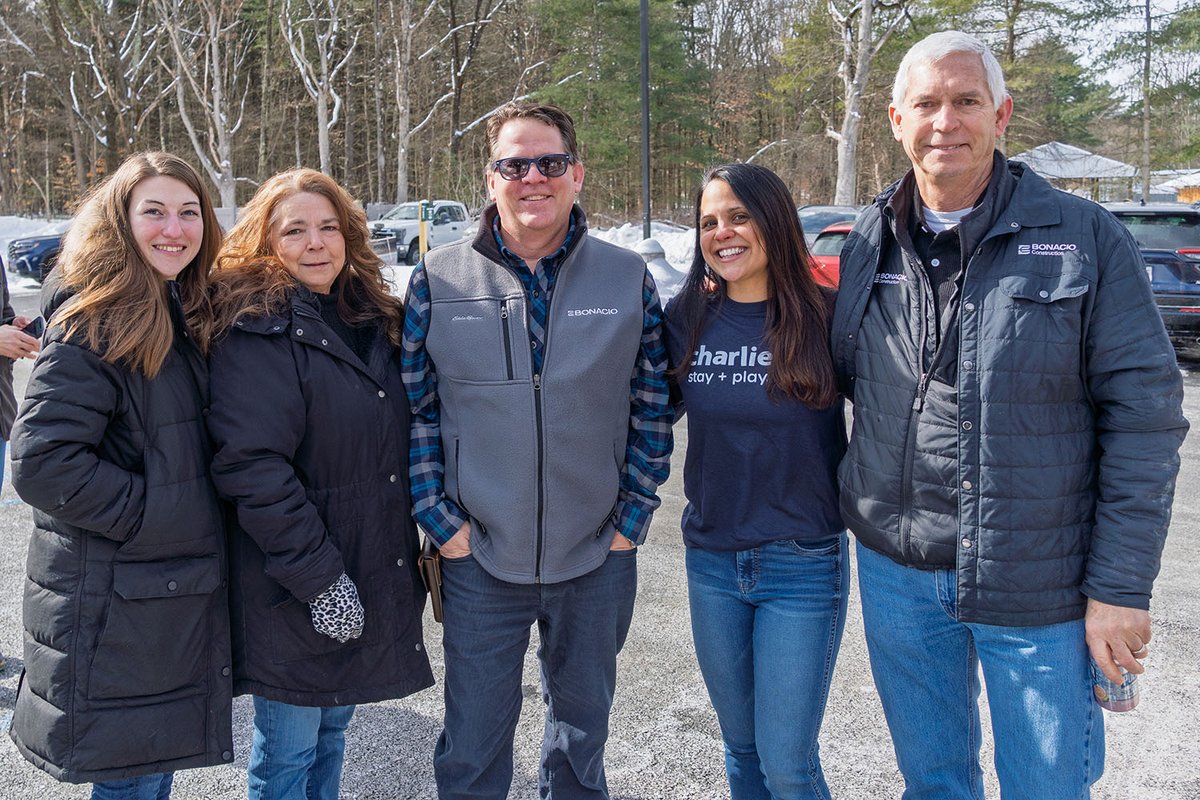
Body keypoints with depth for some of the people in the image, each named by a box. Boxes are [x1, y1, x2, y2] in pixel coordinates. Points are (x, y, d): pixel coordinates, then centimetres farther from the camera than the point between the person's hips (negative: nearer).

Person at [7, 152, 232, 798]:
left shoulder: (189, 319, 9)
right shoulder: (95, 324, -16)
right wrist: (151, 513, -19)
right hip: (117, 608, -8)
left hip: (184, 594, 8)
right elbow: (41, 461, -22)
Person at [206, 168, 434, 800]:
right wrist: (320, 576, -23)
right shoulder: (255, 330, -15)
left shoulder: (370, 319, 9)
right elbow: (253, 468, -23)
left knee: (332, 730, 22)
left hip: (375, 578, 7)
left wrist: (412, 548, 12)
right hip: (293, 595, -7)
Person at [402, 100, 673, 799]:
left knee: (583, 729, 21)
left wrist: (632, 517, -3)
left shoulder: (630, 280, -1)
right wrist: (442, 520, -7)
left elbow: (653, 408, 2)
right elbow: (416, 408, -1)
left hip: (598, 559, 1)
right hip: (480, 559, -1)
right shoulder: (440, 279, -4)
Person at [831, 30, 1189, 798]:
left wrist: (1121, 587, -12)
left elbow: (1144, 413, -9)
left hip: (1038, 589, -3)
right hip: (898, 569, 3)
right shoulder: (869, 243, 3)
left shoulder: (1085, 237, -8)